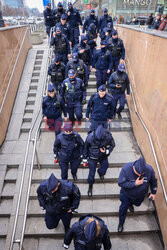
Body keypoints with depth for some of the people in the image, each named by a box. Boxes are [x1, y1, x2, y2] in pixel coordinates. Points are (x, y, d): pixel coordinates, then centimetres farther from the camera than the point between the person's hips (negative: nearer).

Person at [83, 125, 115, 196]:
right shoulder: (90, 137, -30)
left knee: (103, 171, 19)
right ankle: (90, 185, 38)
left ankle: (100, 172, 59)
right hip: (93, 158, -2)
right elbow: (85, 148, -11)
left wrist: (106, 151, -24)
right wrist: (84, 159, 0)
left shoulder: (108, 136, -28)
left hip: (103, 157, 2)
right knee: (92, 173, 6)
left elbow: (112, 145, -5)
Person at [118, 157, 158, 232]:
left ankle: (130, 204, 68)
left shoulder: (149, 169, -31)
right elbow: (121, 183, -30)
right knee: (124, 208, 17)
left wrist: (153, 192, 3)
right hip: (126, 194, -2)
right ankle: (121, 223, 46)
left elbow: (153, 181, -9)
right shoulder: (126, 168, -38)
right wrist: (135, 184, -38)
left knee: (137, 204, 32)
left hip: (140, 195, 3)